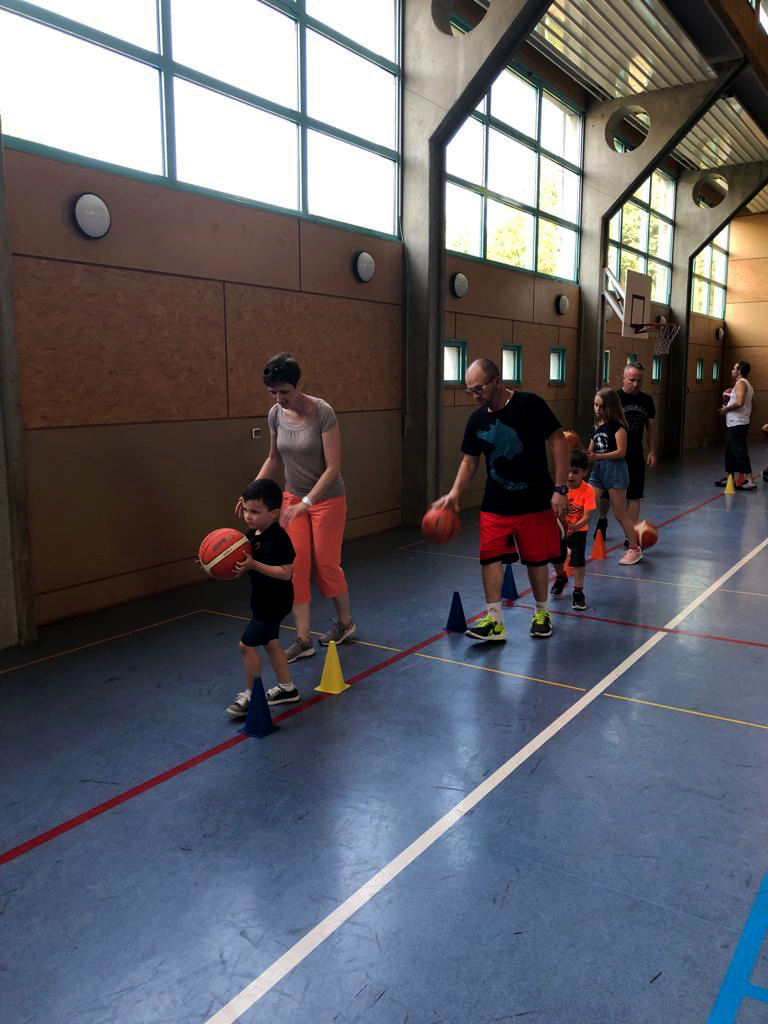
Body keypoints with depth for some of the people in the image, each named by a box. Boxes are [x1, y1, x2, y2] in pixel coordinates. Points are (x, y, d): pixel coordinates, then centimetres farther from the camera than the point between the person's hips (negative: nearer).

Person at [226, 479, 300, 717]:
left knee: (247, 644, -5)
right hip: (262, 599, 9)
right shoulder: (251, 535, 2)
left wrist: (254, 565, -34)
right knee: (271, 642, 19)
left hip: (275, 602, -9)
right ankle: (287, 688, 33)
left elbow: (285, 572, -28)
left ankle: (250, 695, 11)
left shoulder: (279, 539, -24)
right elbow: (247, 565, 8)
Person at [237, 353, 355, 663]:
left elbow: (333, 467, -22)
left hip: (327, 499, -5)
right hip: (293, 498, 5)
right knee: (295, 566, -1)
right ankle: (303, 639, 7)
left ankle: (345, 622, 31)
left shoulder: (323, 412, -21)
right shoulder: (276, 414, -4)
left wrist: (306, 503, -28)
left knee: (327, 565, 6)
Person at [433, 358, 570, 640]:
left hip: (536, 501, -3)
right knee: (491, 557, -5)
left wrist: (560, 488, -16)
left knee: (536, 559, 9)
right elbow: (470, 460, 11)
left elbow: (559, 442, -12)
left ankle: (541, 613, 30)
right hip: (495, 505, 3)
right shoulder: (477, 419, 1)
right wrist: (455, 493, -4)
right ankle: (494, 620, 4)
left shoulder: (529, 405, -13)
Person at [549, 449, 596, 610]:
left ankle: (578, 592, 1)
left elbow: (587, 516, -27)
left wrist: (575, 527, -45)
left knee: (578, 560, -13)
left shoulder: (587, 491, -23)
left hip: (578, 530, -3)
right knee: (557, 556, 15)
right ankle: (561, 578, 47)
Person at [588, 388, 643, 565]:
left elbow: (621, 452, -16)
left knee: (620, 513, 2)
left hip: (615, 469, -7)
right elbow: (591, 452, 15)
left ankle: (635, 549, 16)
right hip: (597, 470, 7)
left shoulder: (617, 425, -9)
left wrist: (597, 456, -23)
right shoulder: (596, 427, 12)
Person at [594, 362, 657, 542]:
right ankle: (602, 521, 39)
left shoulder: (647, 401, 4)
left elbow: (651, 427, 11)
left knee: (634, 497, 2)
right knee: (605, 494, 9)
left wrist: (652, 451, 5)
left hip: (636, 456, 3)